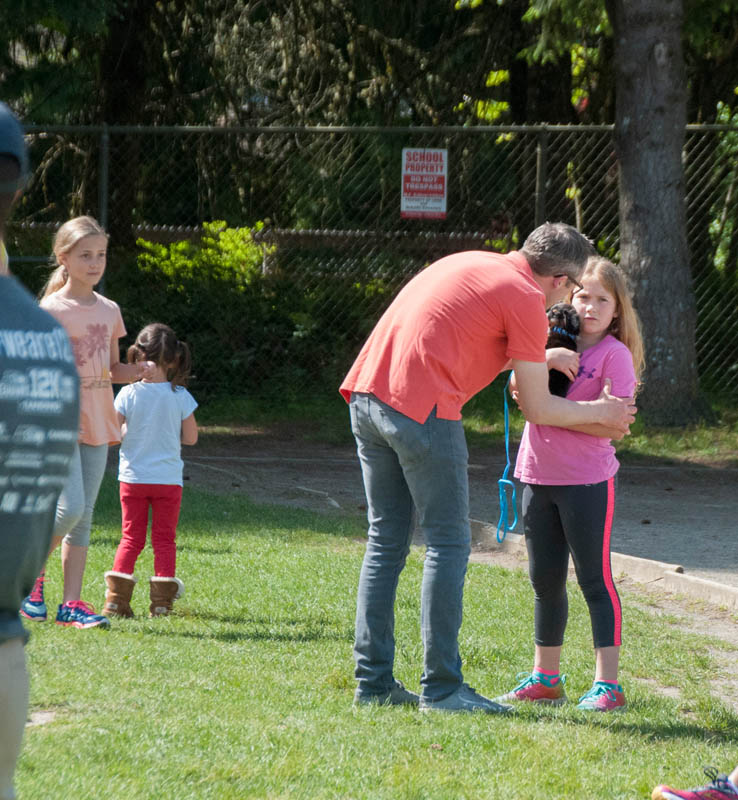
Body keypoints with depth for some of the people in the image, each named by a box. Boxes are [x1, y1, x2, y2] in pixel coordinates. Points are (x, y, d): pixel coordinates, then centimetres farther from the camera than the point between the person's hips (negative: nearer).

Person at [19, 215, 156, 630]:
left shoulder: (109, 311, 11)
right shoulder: (51, 310, -7)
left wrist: (138, 372, -1)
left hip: (97, 425, 6)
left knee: (85, 517, 5)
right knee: (71, 509, -16)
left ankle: (72, 603, 7)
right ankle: (32, 573, 8)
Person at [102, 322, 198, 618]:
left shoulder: (128, 394, -9)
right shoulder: (180, 396, -8)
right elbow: (191, 438, -1)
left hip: (132, 479, 1)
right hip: (168, 479, 0)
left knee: (131, 538, 10)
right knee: (164, 538, 9)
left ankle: (116, 596, 1)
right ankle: (162, 599, 6)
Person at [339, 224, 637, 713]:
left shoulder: (471, 264, 22)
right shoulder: (526, 300, -2)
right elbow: (537, 409, 2)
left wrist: (537, 358, 33)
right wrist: (600, 413, 17)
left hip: (368, 395, 8)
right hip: (422, 411, -8)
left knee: (386, 542, 14)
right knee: (449, 544, 0)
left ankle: (373, 680, 13)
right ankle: (441, 688, 0)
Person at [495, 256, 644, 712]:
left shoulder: (615, 354, -7)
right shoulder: (556, 342, 10)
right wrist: (546, 360, -22)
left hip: (587, 481, -6)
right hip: (539, 477, 6)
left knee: (596, 580, -4)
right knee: (546, 582, 13)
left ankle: (608, 685, -2)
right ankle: (545, 679, 23)